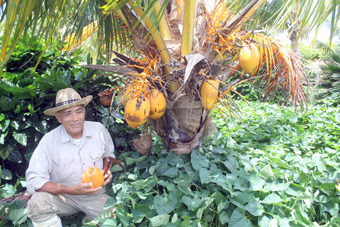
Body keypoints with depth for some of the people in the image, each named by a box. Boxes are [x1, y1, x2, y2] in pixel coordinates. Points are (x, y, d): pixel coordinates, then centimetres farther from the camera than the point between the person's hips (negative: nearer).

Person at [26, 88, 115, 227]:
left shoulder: (99, 130, -8)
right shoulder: (49, 140, -17)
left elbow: (108, 154, 13)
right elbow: (34, 181, -21)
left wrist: (107, 170, -9)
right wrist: (72, 190, -29)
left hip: (95, 196, 2)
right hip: (63, 196, -2)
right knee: (37, 203, -31)